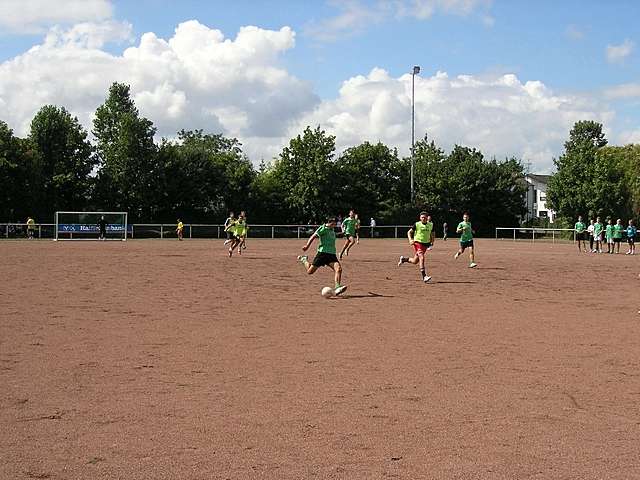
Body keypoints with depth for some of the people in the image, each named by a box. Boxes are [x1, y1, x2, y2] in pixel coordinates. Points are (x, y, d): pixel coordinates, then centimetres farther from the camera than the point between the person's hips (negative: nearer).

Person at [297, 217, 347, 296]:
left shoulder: (333, 230, 16)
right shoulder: (323, 228, -7)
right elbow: (313, 236, -15)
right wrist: (307, 246, -26)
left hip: (332, 254, 6)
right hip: (322, 253, -6)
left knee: (338, 268, -20)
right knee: (310, 271, 1)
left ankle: (337, 288, -25)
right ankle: (304, 260, 33)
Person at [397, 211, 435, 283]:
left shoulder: (430, 225, 5)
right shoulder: (417, 224, -5)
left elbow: (432, 235, 17)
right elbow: (409, 232, 2)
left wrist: (431, 243, 7)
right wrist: (410, 240, -15)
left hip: (426, 244, 5)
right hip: (418, 243, -5)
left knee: (415, 261, 9)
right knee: (422, 258, -23)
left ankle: (403, 259, 39)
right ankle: (424, 276, -23)